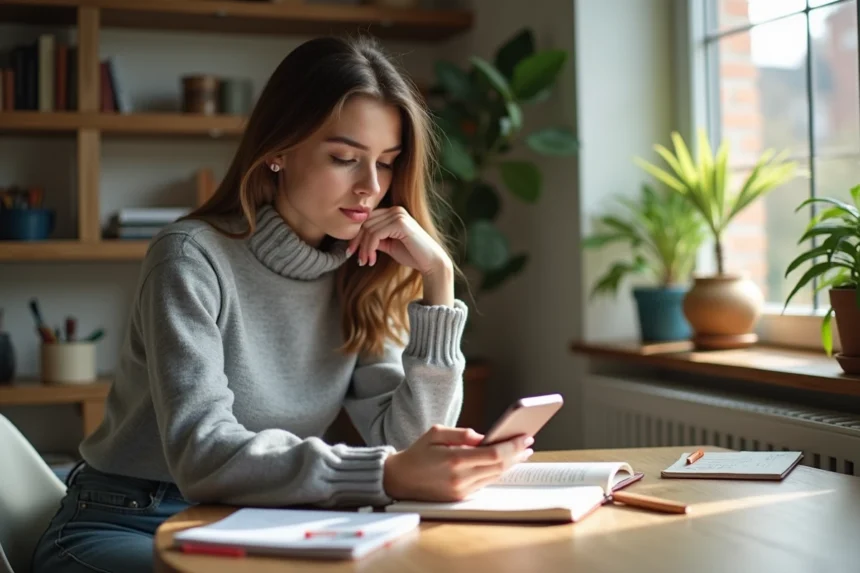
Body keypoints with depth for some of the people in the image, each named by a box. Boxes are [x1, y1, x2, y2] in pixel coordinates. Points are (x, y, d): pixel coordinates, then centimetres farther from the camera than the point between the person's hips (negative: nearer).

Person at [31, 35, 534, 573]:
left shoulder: (356, 278, 0)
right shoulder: (195, 256, -17)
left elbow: (409, 440, -9)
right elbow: (202, 453, -29)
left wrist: (437, 280, -15)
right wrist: (387, 474, -41)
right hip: (127, 527, -4)